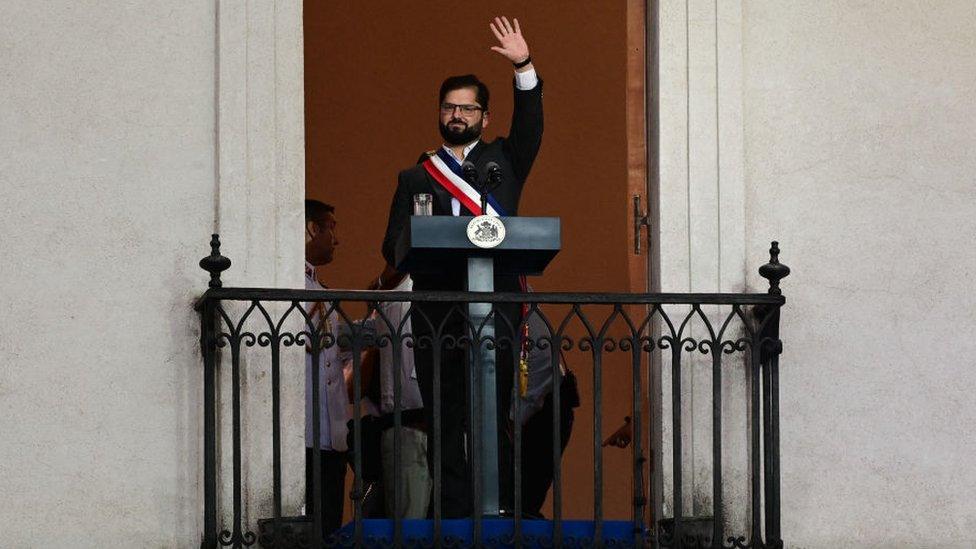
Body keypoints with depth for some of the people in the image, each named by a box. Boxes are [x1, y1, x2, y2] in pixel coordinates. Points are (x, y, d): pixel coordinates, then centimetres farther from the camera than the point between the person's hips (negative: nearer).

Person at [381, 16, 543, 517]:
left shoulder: (502, 160, 18)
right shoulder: (415, 178, 18)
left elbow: (529, 127, 1)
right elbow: (393, 246, 10)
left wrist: (523, 67, -10)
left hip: (495, 305, -1)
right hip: (436, 310, 1)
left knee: (493, 414, -8)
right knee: (445, 418, -2)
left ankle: (497, 511, -8)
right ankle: (454, 514, -1)